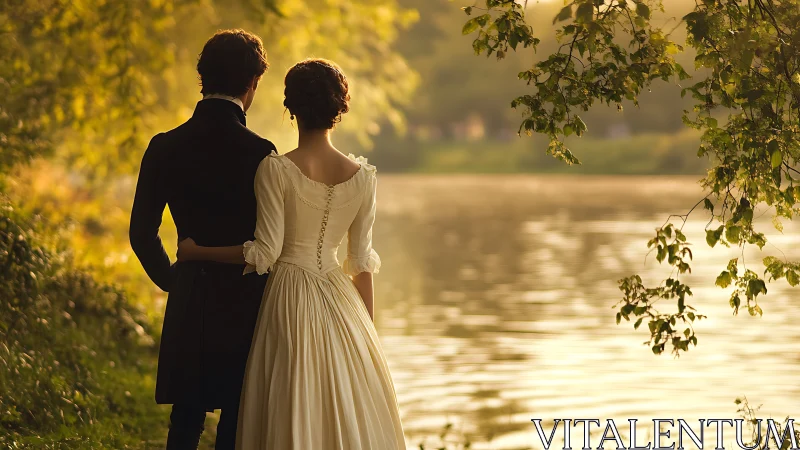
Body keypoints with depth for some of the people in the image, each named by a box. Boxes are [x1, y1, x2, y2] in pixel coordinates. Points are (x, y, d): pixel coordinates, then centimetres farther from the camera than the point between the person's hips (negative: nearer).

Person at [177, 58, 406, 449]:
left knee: (291, 417, 5)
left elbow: (265, 252, -13)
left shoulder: (275, 170, -12)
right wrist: (367, 331, 12)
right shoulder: (362, 175, -2)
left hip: (290, 300, -3)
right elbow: (362, 261, 2)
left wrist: (197, 251, 0)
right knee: (347, 408, 12)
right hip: (340, 301, 3)